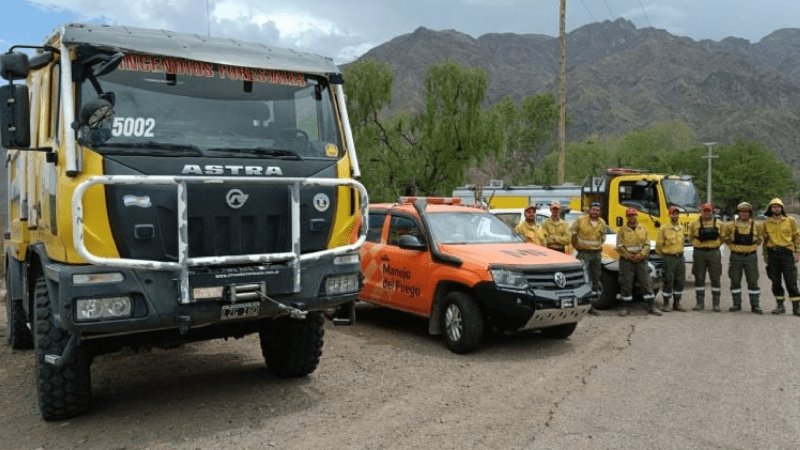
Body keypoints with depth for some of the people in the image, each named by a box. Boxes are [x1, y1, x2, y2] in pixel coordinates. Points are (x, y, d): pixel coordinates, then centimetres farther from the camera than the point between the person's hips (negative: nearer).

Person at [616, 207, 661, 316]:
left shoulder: (643, 229, 9)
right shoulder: (622, 230, 2)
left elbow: (647, 245, 5)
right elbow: (619, 247, -2)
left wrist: (640, 255, -11)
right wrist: (629, 256, -14)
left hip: (641, 260, 2)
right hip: (626, 261, -2)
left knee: (646, 283, 3)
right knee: (626, 284, 0)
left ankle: (651, 306, 11)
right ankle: (626, 307, 10)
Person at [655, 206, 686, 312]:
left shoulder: (681, 228, 11)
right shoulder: (664, 229, -6)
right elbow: (659, 244, -1)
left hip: (680, 257, 5)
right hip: (669, 258, -5)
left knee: (680, 281, 7)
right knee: (668, 281, -4)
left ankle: (676, 303, 17)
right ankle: (666, 304, 4)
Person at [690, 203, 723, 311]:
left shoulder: (718, 224, 4)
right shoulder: (695, 224, 2)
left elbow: (722, 237, 16)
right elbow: (691, 235, 15)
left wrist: (715, 245, 11)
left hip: (714, 253, 0)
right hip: (699, 253, 0)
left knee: (715, 278, 2)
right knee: (699, 279, 4)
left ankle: (716, 303, 9)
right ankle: (700, 303, 11)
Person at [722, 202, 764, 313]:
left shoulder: (756, 226, 0)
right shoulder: (731, 225, -1)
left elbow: (761, 237, 19)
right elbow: (724, 236, 15)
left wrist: (755, 245, 10)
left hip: (751, 257, 0)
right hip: (736, 257, 0)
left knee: (753, 282, 1)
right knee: (735, 281, 5)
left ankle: (755, 305, 8)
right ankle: (736, 304, 15)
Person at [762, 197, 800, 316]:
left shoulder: (790, 221, 5)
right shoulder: (766, 223, 9)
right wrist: (765, 253, 9)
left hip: (787, 253, -2)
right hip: (772, 254, 2)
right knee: (776, 281, 5)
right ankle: (780, 306, 14)